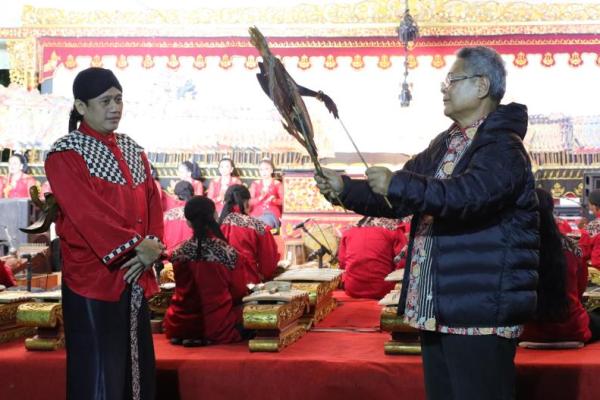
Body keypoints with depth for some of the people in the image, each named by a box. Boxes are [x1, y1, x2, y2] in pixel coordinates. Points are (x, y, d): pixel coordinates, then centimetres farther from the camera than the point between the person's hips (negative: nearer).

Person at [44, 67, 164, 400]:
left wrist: (153, 247, -7)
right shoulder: (65, 154, -8)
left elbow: (152, 200, 9)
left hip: (136, 274, 7)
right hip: (93, 275, -6)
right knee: (100, 373, -3)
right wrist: (137, 245, -19)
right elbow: (88, 213, -17)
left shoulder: (132, 150, 13)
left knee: (138, 363, 10)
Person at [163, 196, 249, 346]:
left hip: (182, 329, 4)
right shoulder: (228, 252, -14)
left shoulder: (179, 254, -7)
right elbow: (239, 291, -2)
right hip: (219, 330, -4)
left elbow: (184, 290, 8)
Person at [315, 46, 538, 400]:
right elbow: (399, 199, 21)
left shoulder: (502, 148, -12)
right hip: (436, 307, 9)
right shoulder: (444, 144, 17)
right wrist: (346, 189, 7)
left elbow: (468, 194, -31)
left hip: (482, 312, -9)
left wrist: (398, 184, -32)